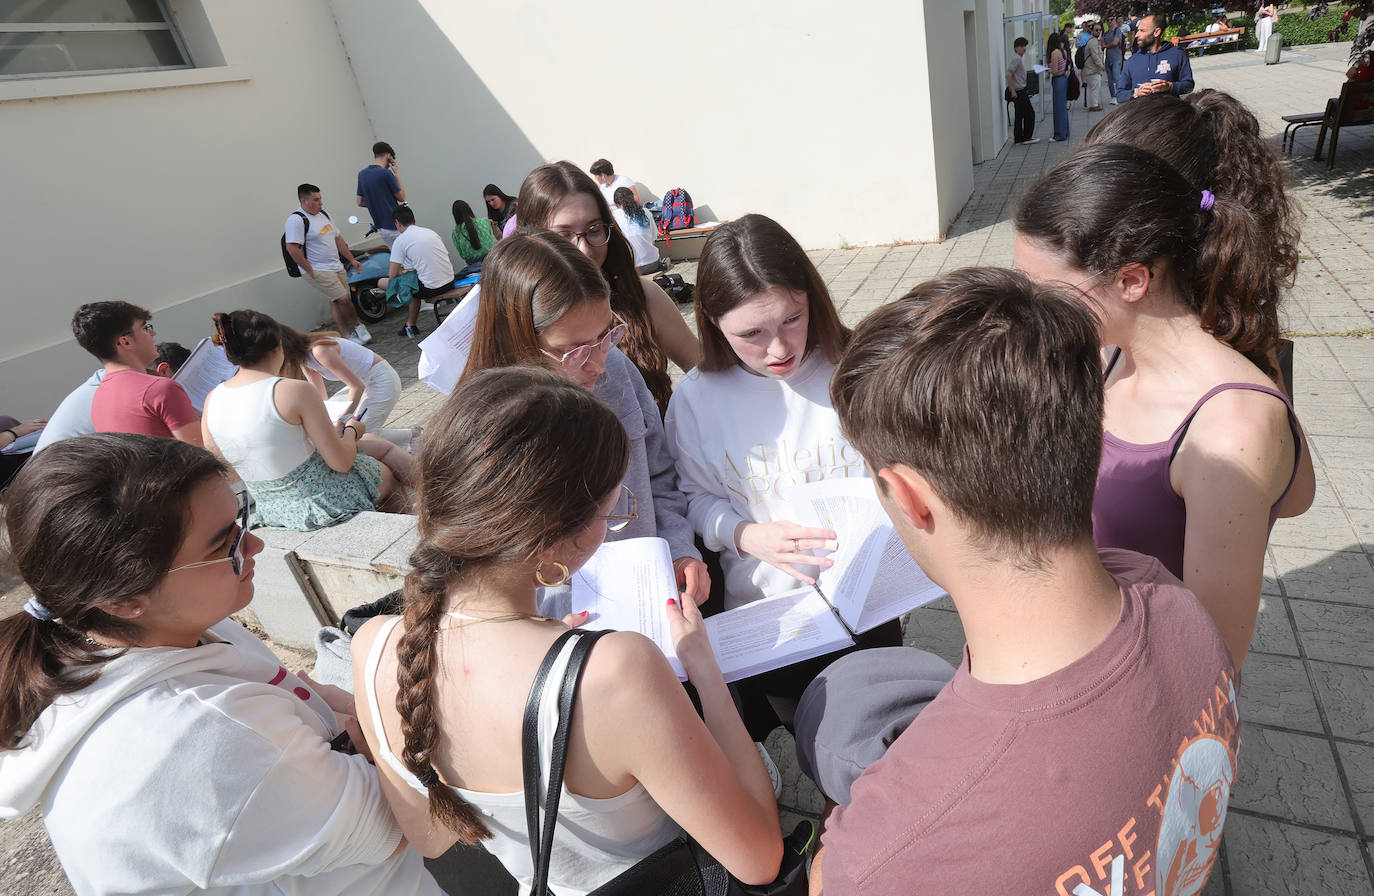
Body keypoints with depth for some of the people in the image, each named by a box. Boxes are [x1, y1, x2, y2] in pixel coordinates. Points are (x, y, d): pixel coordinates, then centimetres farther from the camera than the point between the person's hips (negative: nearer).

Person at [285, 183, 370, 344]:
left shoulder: (324, 214, 13)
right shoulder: (296, 220, -14)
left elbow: (338, 239, 21)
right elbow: (292, 248, -20)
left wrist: (352, 260, 17)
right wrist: (310, 271, -20)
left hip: (337, 266, 8)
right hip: (318, 271, -8)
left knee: (337, 303, 10)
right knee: (343, 299, -13)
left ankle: (349, 335, 13)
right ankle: (358, 326, 5)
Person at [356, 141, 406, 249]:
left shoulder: (362, 174, 7)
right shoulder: (386, 173, -16)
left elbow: (359, 202, 11)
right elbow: (401, 197, -6)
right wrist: (397, 174, 0)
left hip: (380, 227, 8)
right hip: (395, 227, -8)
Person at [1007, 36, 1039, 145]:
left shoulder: (1021, 57, 15)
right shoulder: (1016, 58, -15)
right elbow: (1008, 75, -23)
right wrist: (1012, 91, -22)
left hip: (1020, 90, 10)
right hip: (1018, 91, -10)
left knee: (1020, 116, 11)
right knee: (1030, 113, -3)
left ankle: (1018, 139, 14)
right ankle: (1027, 137, 5)